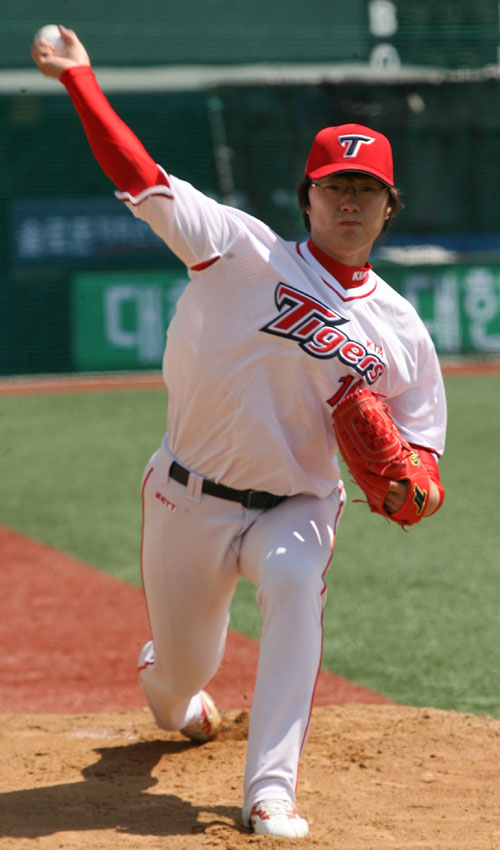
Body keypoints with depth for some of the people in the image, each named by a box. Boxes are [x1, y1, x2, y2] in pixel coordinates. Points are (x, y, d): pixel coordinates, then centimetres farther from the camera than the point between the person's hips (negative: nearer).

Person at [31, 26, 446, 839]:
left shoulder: (399, 330, 0)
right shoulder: (245, 251, -8)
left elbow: (421, 439, 5)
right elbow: (142, 180, -15)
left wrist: (415, 485, -18)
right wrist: (81, 80, -22)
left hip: (296, 506, 0)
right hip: (189, 498, 0)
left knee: (295, 583, -33)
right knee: (182, 674, 12)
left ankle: (270, 793, -32)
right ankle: (163, 683, 55)